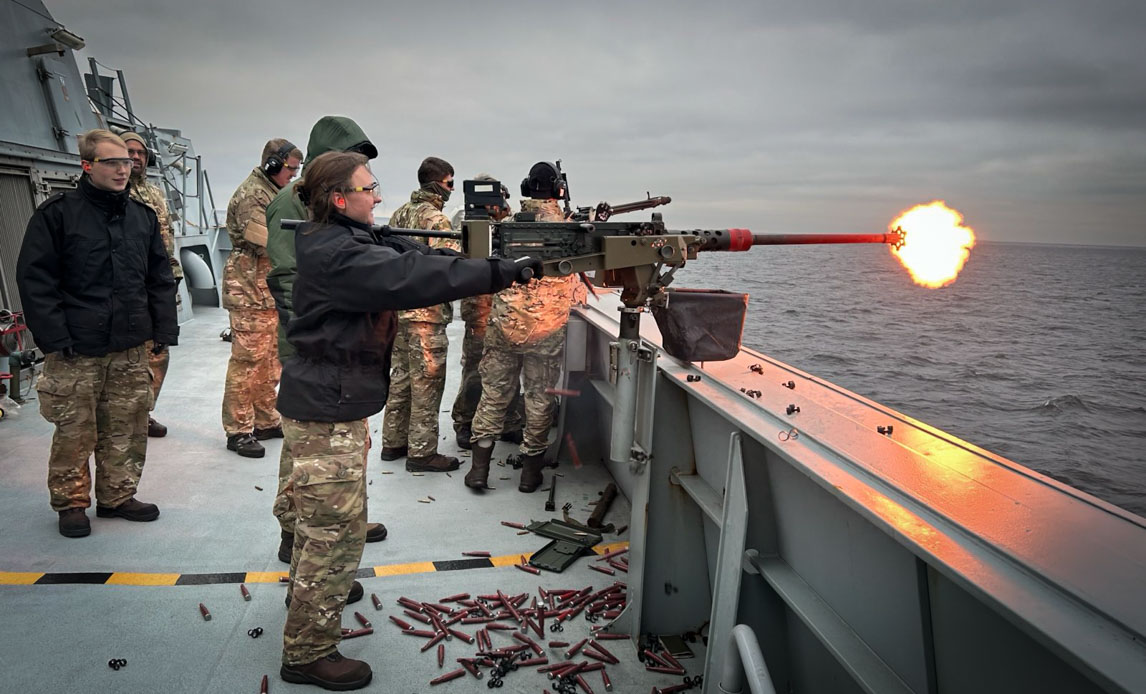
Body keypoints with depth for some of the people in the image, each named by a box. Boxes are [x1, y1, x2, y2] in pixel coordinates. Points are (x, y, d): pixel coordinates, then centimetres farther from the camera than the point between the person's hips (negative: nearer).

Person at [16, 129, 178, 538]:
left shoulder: (143, 217, 11)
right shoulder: (57, 214, -4)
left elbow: (160, 277, 14)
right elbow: (34, 278, -6)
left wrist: (164, 329, 7)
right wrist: (54, 338, -12)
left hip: (130, 349, 5)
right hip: (76, 351, -4)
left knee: (126, 428, 10)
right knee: (75, 431, 3)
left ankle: (116, 497, 26)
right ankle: (71, 503, 21)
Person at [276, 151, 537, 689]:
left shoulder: (348, 242, 10)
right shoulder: (335, 254, -23)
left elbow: (403, 267, 5)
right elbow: (411, 278, -32)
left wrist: (453, 255, -12)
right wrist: (503, 271, -32)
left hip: (333, 407, 10)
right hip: (325, 416, -10)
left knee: (322, 524, 28)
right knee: (338, 531, 0)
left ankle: (308, 595, 51)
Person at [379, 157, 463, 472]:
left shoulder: (400, 213, 12)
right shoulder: (436, 219, -14)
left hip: (398, 309, 9)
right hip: (426, 313, -9)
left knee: (401, 375, 16)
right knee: (426, 382, -1)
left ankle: (393, 442, 25)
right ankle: (422, 452, 5)